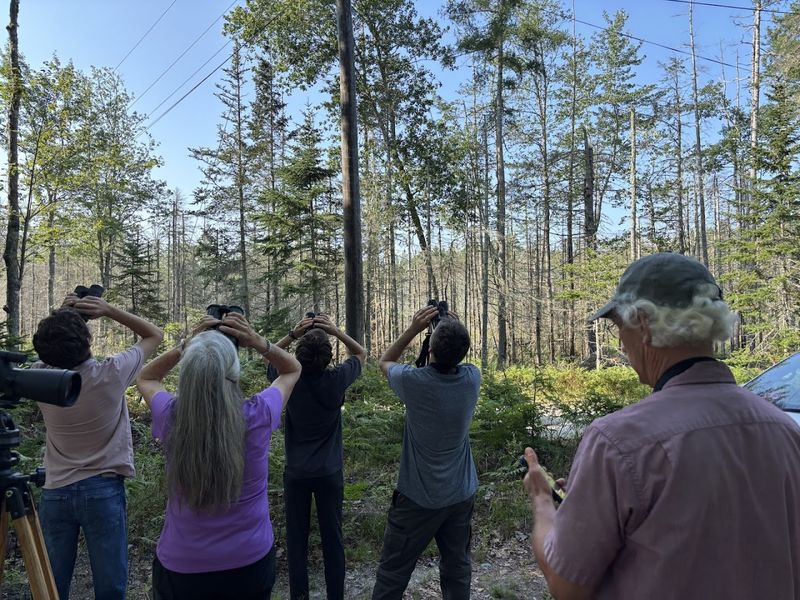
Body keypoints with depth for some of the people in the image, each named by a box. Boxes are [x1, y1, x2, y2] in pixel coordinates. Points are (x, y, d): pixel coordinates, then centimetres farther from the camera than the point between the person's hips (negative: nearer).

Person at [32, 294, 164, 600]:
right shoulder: (111, 374, -16)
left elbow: (47, 350, 19)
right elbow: (155, 335, -1)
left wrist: (59, 316, 5)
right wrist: (110, 310, -8)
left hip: (55, 493, 4)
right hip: (104, 491, -3)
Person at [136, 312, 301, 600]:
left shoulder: (171, 418, -18)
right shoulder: (258, 416, -20)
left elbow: (145, 378, 6)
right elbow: (292, 370, 1)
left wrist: (186, 347, -7)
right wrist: (259, 343, -13)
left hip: (181, 567, 1)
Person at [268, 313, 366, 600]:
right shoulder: (337, 379, -16)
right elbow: (361, 353, 4)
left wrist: (293, 333, -6)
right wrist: (337, 332, -8)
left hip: (296, 472, 1)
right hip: (329, 472, 0)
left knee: (296, 539, 13)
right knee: (332, 538, 11)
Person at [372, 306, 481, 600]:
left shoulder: (413, 381, -22)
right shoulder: (472, 378, -12)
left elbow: (384, 362, 0)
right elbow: (456, 359, 13)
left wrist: (413, 329, -7)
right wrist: (454, 329, 1)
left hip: (418, 498, -4)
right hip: (462, 495, 4)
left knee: (393, 571, 10)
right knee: (457, 566, 18)